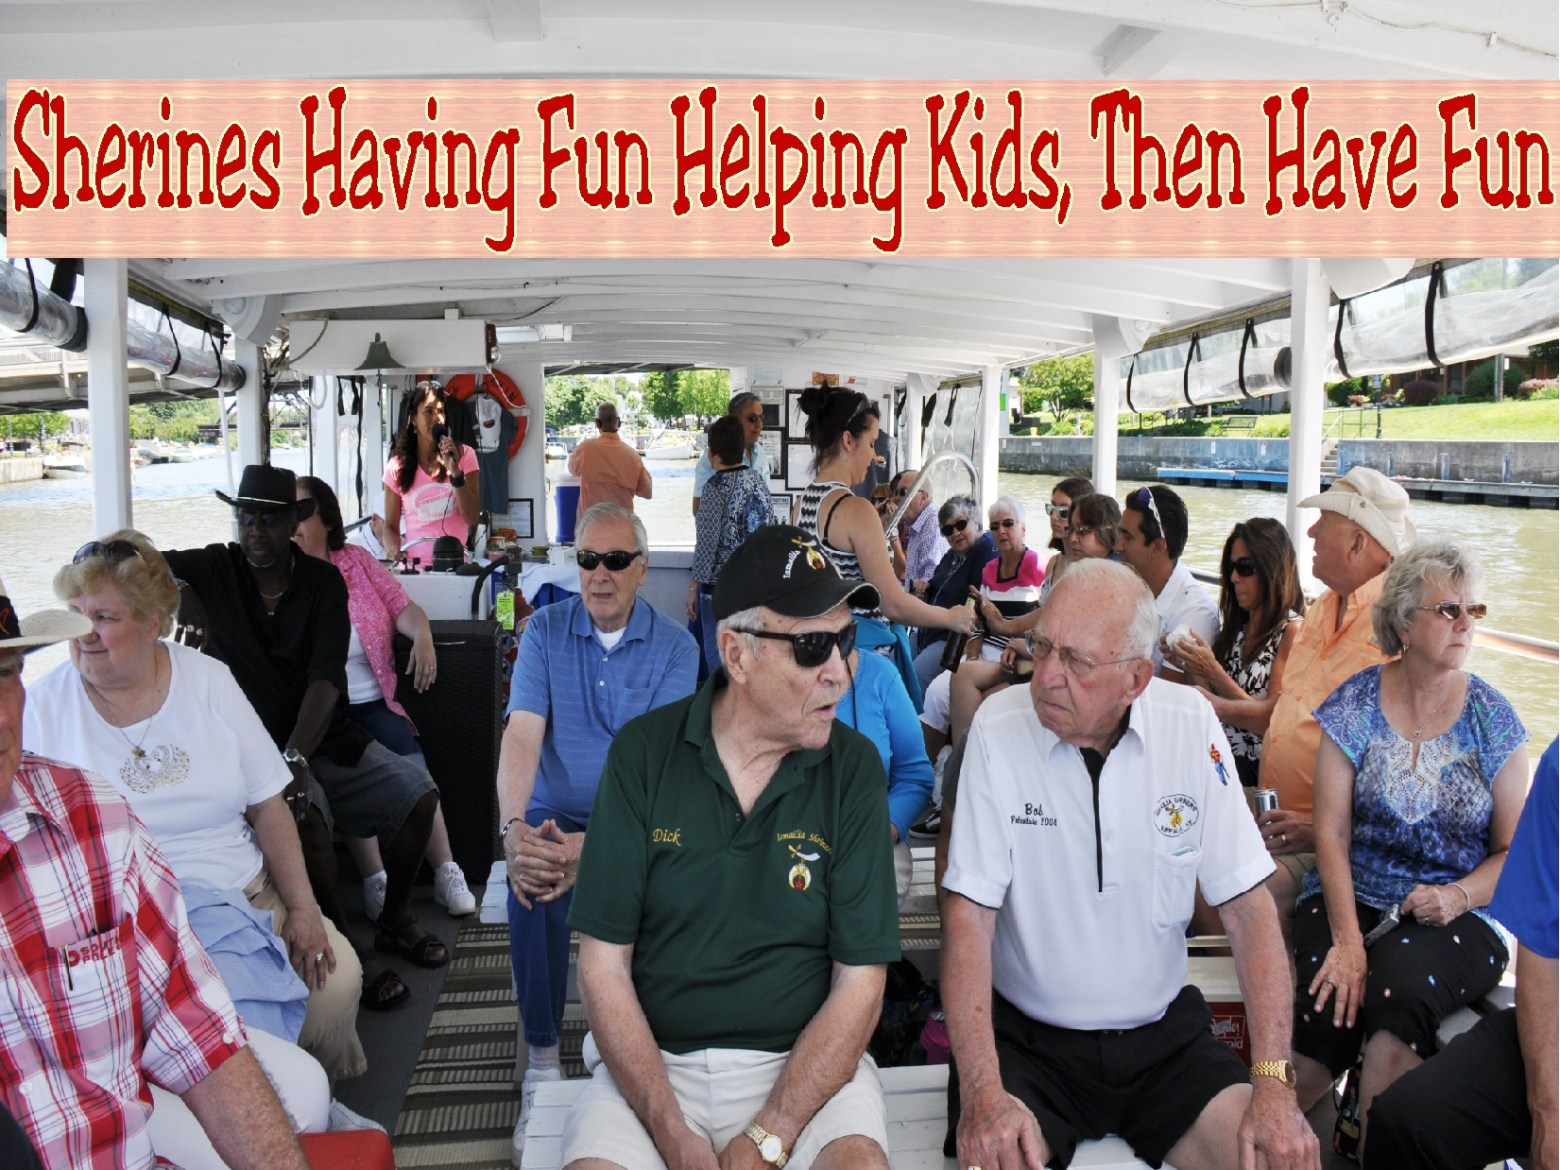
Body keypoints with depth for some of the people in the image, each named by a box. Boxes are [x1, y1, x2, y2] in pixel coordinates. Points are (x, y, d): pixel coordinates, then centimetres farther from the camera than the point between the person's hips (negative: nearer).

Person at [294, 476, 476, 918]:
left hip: (372, 704, 3)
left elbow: (402, 607, 5)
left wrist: (421, 634, -15)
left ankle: (447, 874, -5)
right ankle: (375, 882, -15)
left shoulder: (356, 559, 10)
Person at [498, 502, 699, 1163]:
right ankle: (542, 1064, -12)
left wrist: (591, 846, -32)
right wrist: (514, 830, -31)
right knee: (531, 885, -30)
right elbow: (522, 734, -12)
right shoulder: (545, 630, 0)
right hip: (554, 814, 1)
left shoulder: (675, 648, -5)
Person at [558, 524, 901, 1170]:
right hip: (652, 1059, 1)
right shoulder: (642, 753, -4)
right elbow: (604, 970, -3)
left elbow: (859, 985, -5)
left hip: (803, 1060, 0)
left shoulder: (853, 769, -4)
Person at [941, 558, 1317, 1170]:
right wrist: (983, 1093, -23)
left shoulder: (1191, 724, -7)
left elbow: (1247, 906, -3)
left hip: (1165, 1033, 3)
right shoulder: (999, 728, -13)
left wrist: (1274, 1082, -12)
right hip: (1028, 1038, -2)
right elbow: (969, 914, -13)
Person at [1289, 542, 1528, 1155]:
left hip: (1458, 915, 0)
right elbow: (1332, 832, -2)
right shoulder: (1356, 705, 2)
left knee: (1401, 983, -34)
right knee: (1321, 1012, -29)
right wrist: (1347, 938, -15)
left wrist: (1458, 896, -14)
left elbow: (1513, 849, 7)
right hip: (1350, 896, 0)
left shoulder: (1492, 719, 4)